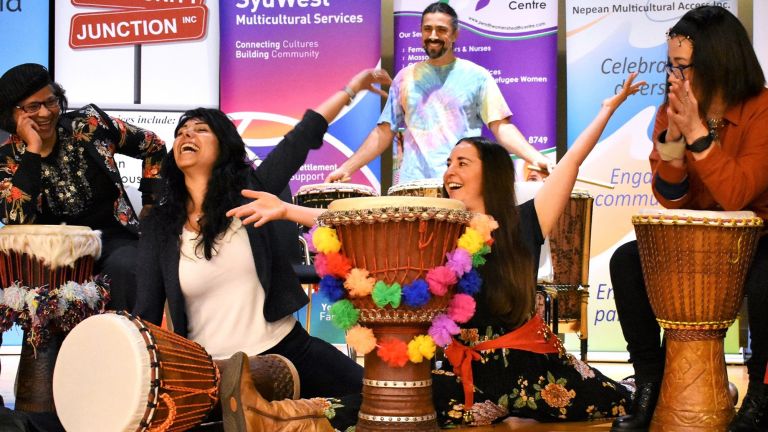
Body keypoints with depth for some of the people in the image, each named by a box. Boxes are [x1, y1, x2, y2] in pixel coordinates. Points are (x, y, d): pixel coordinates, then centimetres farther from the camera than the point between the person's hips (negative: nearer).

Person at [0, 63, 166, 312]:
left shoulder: (89, 124, 0)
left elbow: (154, 148, 13)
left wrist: (151, 205, 8)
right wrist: (33, 151, -18)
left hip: (113, 237, 1)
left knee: (122, 267, -32)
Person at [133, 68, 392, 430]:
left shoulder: (250, 191, -3)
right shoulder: (160, 225, -1)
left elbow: (301, 139, -2)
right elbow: (147, 311, -3)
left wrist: (350, 89, -1)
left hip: (285, 347, 0)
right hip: (211, 367, 0)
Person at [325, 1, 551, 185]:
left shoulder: (476, 76, 6)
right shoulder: (405, 78, 13)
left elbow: (502, 127, 0)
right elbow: (384, 132, 16)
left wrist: (536, 158, -15)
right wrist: (346, 168, 9)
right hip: (412, 187, 2)